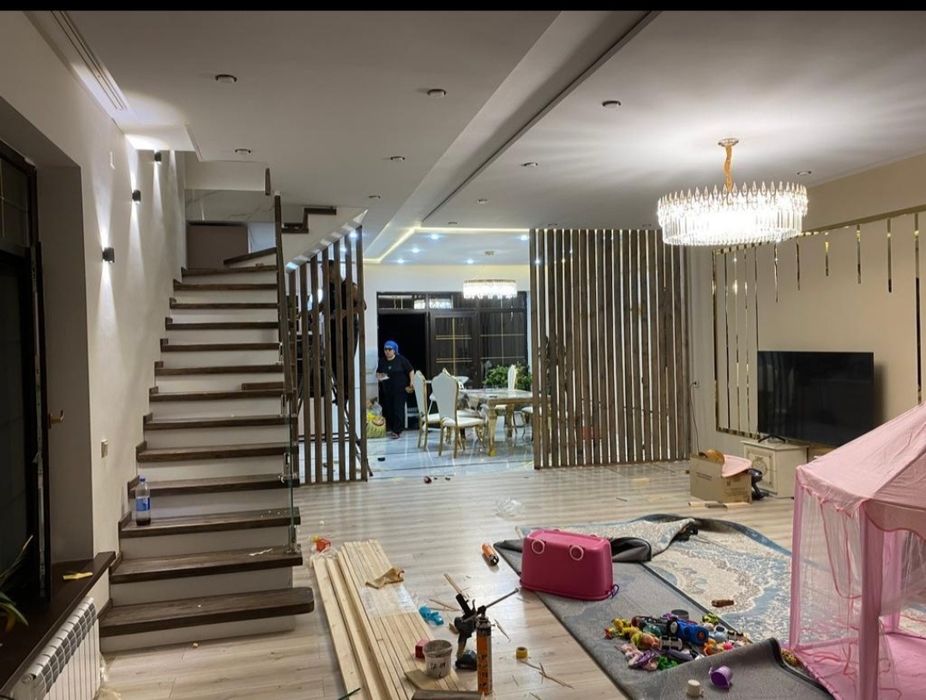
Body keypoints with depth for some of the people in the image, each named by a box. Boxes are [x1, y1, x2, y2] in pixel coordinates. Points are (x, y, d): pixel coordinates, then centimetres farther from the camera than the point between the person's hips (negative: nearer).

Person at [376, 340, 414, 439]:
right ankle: (390, 428, 19)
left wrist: (411, 384, -8)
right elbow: (378, 373, 16)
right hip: (387, 390, 5)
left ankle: (397, 431, -6)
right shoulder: (382, 361, 7)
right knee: (388, 409, 5)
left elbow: (411, 371, -1)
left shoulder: (401, 359, -5)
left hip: (400, 389, -4)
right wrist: (379, 377, -7)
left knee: (398, 410, -8)